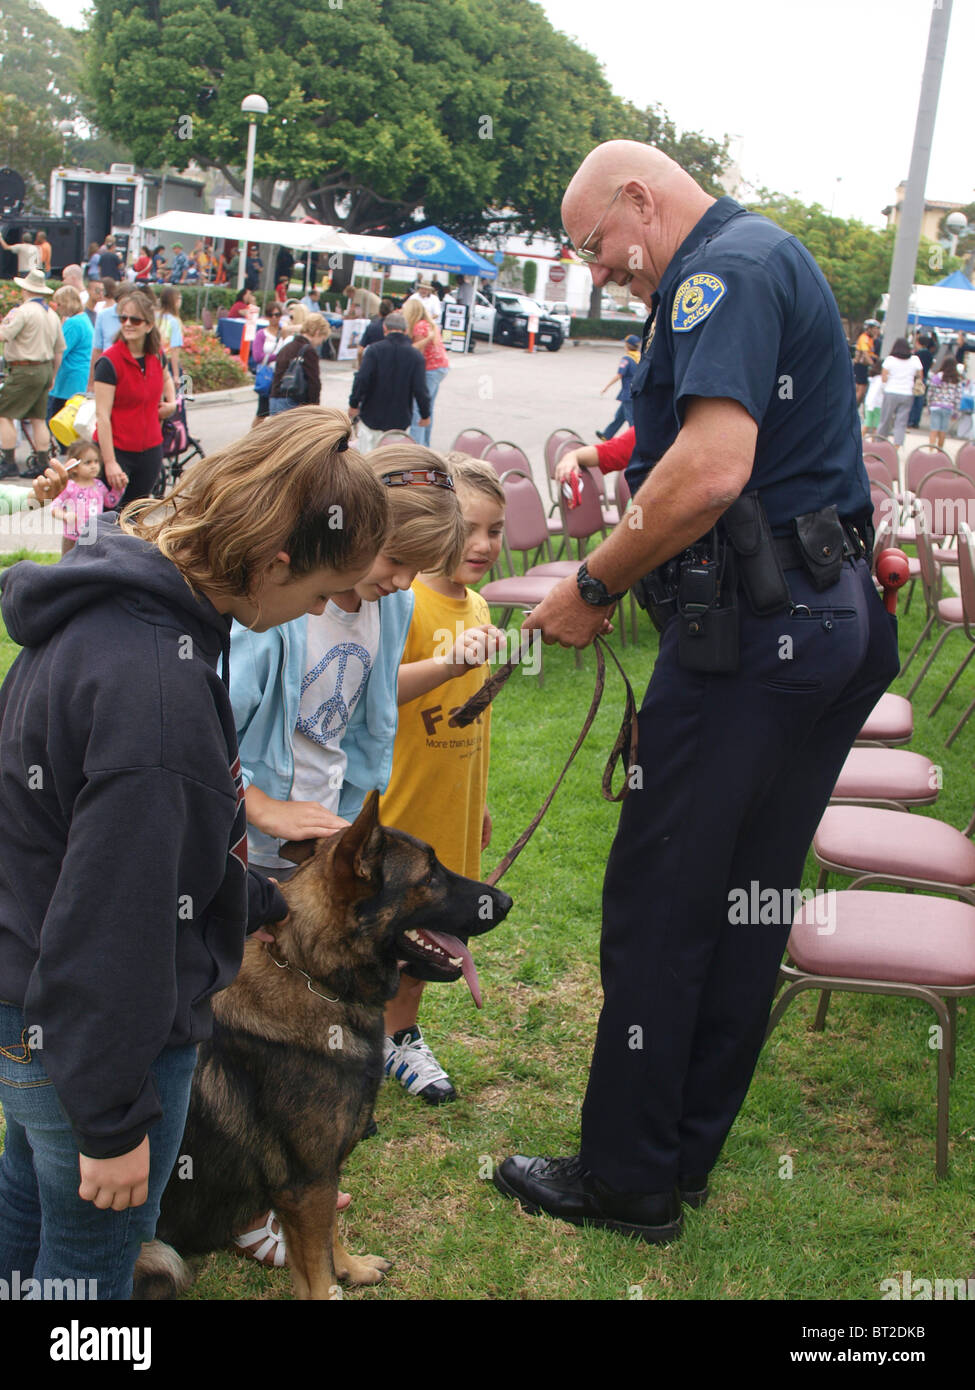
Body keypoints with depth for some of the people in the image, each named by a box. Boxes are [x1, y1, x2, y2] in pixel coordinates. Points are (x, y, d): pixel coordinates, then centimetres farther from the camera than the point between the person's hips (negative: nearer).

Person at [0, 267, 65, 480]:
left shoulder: (24, 311, -13)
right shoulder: (52, 314, 12)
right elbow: (59, 350, 16)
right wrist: (52, 377, 24)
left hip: (25, 370, -8)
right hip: (45, 370, 8)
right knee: (38, 419, 12)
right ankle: (43, 465, 12)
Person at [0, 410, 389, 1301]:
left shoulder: (119, 607, -1)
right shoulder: (154, 685, -34)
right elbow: (113, 923, -30)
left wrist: (267, 905, 22)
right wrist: (113, 1121, -20)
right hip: (92, 1038, -9)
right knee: (92, 1259, 14)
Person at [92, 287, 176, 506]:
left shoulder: (156, 354, 4)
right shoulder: (109, 362, -13)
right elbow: (102, 416, -17)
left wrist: (171, 403, 10)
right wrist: (110, 463, -22)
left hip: (150, 450, 6)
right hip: (117, 450, -6)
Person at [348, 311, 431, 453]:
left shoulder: (374, 350, -7)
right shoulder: (416, 356, -3)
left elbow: (361, 380, -14)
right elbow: (420, 389, -7)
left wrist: (354, 404, -2)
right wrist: (425, 415, 5)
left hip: (372, 416, -2)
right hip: (399, 420, 2)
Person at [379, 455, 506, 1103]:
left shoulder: (476, 607, 6)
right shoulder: (402, 603, -17)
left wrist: (478, 800, 22)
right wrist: (450, 663, -48)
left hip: (450, 810, 7)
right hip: (394, 809, -7)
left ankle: (402, 1034, 36)